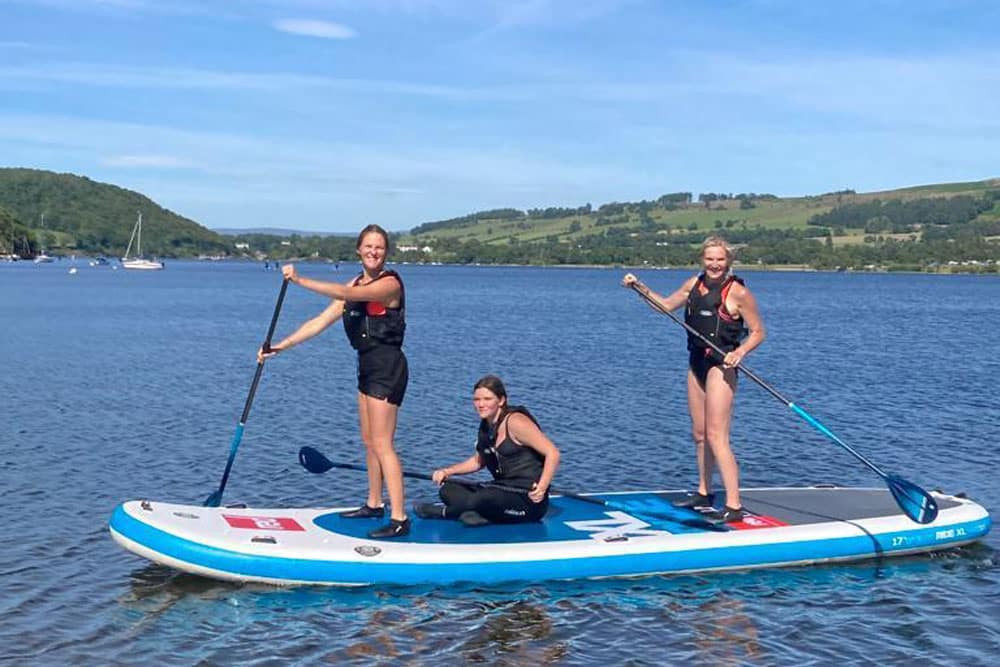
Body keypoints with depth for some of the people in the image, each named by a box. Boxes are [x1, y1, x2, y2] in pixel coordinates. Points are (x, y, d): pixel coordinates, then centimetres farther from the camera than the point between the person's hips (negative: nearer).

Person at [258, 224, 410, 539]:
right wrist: (281, 346, 1)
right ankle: (374, 504, 29)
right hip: (368, 366, 9)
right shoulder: (356, 285, 11)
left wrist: (301, 280, -33)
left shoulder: (390, 283, -15)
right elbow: (321, 321, 8)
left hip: (387, 368, -9)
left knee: (381, 444, -10)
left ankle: (399, 519, -8)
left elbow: (345, 294, -31)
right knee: (369, 441, 16)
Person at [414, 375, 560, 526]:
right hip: (503, 490, 9)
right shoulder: (486, 426, 9)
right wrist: (447, 471, 11)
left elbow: (553, 453, -19)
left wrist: (542, 488, -31)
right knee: (448, 490, -1)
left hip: (529, 498, -9)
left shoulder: (515, 421, -16)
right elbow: (478, 461, 25)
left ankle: (443, 512, -5)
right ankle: (484, 514, -23)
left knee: (484, 498, -33)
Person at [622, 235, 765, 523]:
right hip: (697, 362, 7)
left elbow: (758, 332, -7)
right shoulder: (694, 284, 7)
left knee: (716, 437, -12)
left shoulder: (738, 292, -12)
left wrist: (739, 352, -23)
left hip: (720, 366, -7)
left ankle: (733, 505, -10)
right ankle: (704, 493, 30)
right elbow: (666, 305, 22)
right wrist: (640, 287, 13)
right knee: (699, 434, 15)